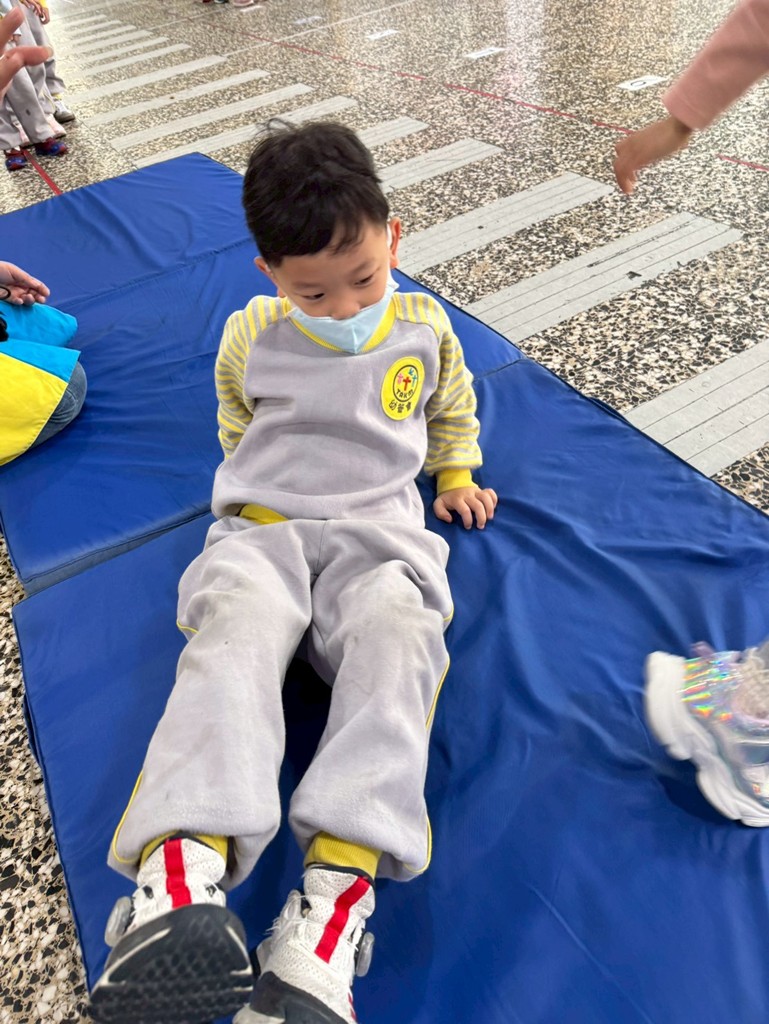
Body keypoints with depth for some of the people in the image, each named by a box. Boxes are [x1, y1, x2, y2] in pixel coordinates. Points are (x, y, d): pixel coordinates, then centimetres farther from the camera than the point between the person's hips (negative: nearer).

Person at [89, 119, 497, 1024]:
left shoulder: (424, 327, 12)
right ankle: (180, 868, -46)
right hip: (260, 526, 1)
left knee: (398, 633, -34)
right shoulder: (252, 336, 11)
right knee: (237, 627, -34)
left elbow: (452, 408, 30)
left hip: (378, 530, 0)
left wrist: (456, 477, 23)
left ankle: (336, 889, -41)